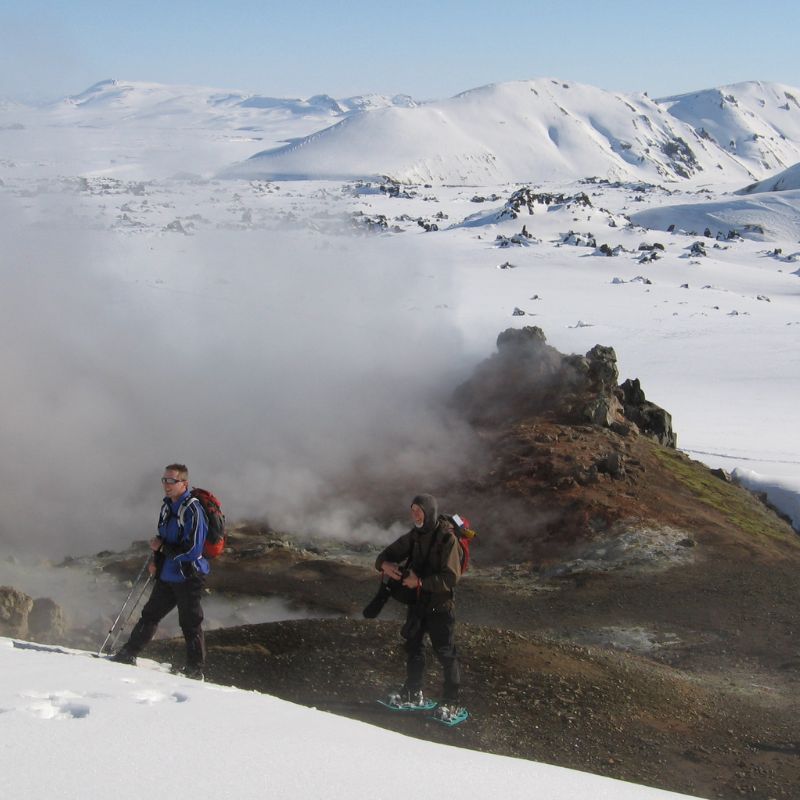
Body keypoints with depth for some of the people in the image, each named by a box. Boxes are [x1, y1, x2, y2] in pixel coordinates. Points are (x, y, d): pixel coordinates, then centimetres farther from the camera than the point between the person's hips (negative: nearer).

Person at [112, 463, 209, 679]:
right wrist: (156, 561, 7)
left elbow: (192, 549, -22)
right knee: (150, 615, 13)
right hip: (167, 575, 8)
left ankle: (195, 671, 12)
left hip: (188, 577, -8)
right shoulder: (168, 506, 9)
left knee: (190, 623, 2)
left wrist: (161, 547, -14)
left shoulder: (192, 510, -18)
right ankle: (127, 655, 22)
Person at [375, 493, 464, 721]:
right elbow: (389, 553, 8)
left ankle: (451, 702, 6)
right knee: (413, 646, 16)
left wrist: (420, 581, -26)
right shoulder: (414, 536, 4)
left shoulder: (447, 538, -17)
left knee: (445, 653, -3)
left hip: (440, 604, -7)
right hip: (417, 601, 7)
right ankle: (413, 694, 31)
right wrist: (385, 564, -16)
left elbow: (451, 577, -21)